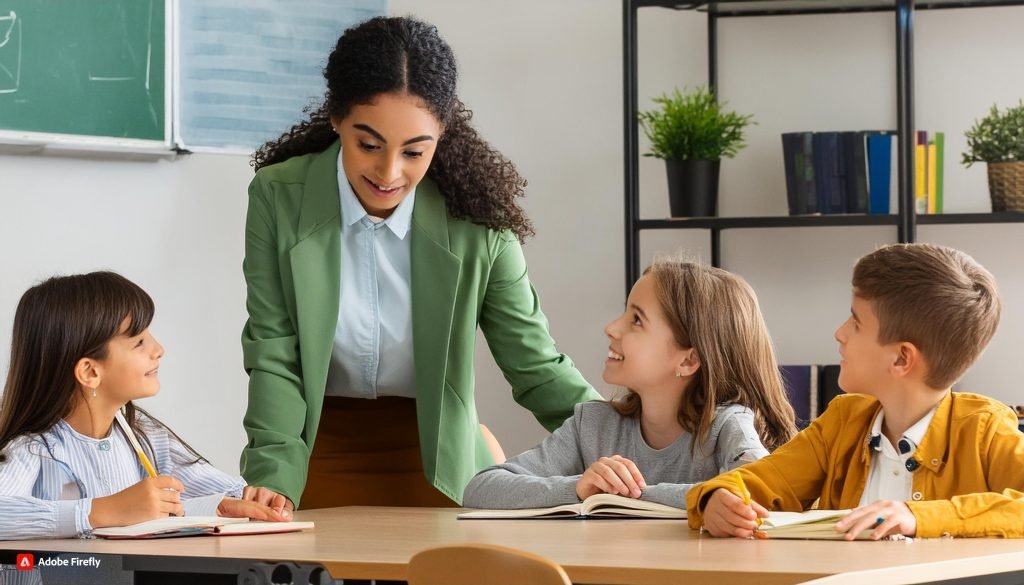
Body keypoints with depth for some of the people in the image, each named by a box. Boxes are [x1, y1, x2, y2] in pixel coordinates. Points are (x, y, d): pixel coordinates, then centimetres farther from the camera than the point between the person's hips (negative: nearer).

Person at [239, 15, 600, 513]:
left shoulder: (476, 220, -14)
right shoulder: (278, 199, -14)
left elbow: (535, 365, -9)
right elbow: (274, 358, -13)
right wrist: (275, 478, -27)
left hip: (435, 462, 0)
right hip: (320, 454, 0)